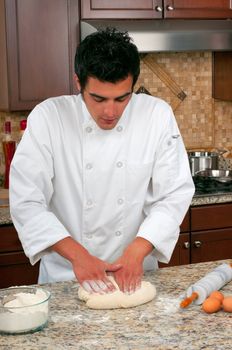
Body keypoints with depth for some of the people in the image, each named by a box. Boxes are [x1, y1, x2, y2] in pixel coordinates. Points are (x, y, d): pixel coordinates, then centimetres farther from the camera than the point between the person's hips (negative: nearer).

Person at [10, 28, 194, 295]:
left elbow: (174, 194, -6)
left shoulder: (158, 115, -8)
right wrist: (78, 255, -23)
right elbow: (26, 200, -14)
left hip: (135, 272, 1)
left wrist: (137, 250, -19)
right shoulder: (47, 117, -12)